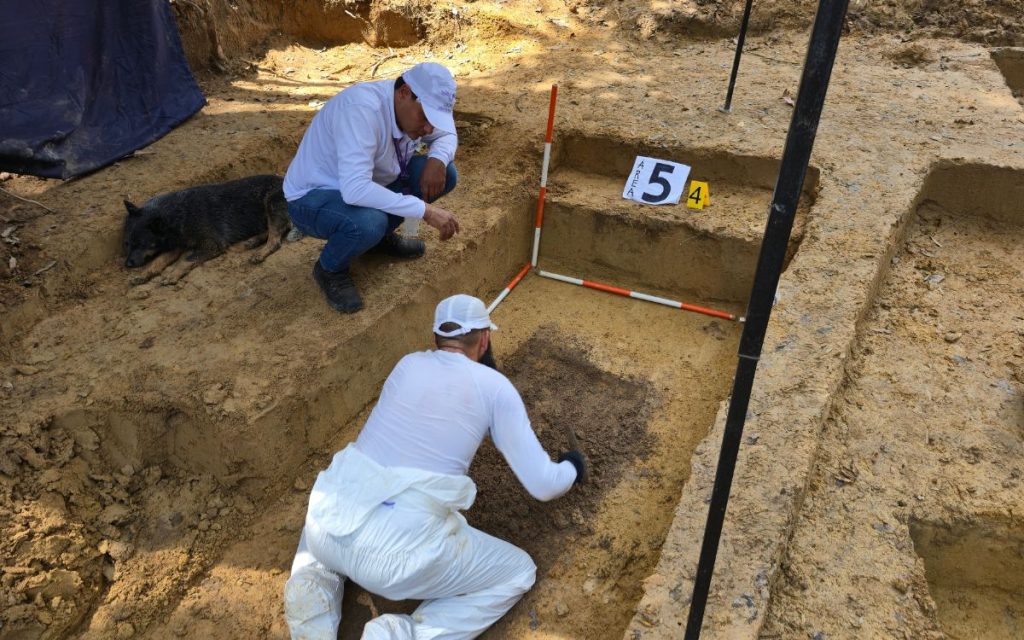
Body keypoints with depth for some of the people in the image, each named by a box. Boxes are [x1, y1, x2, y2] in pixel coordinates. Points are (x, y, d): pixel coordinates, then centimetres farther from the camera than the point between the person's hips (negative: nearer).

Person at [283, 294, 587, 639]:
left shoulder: (408, 363, 16)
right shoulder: (495, 386, 5)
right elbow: (542, 486, 8)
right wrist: (571, 469, 31)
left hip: (331, 527, 5)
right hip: (398, 552, -5)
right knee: (519, 572, 18)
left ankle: (313, 582, 11)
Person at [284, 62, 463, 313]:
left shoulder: (413, 107, -11)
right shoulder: (363, 109, -35)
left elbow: (447, 135, 9)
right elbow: (355, 190, -43)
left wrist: (437, 160, -15)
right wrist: (425, 210, -40)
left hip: (366, 185, 8)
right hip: (312, 198, -7)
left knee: (444, 173, -7)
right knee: (367, 223, -40)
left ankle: (381, 234, 11)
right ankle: (330, 270, -6)